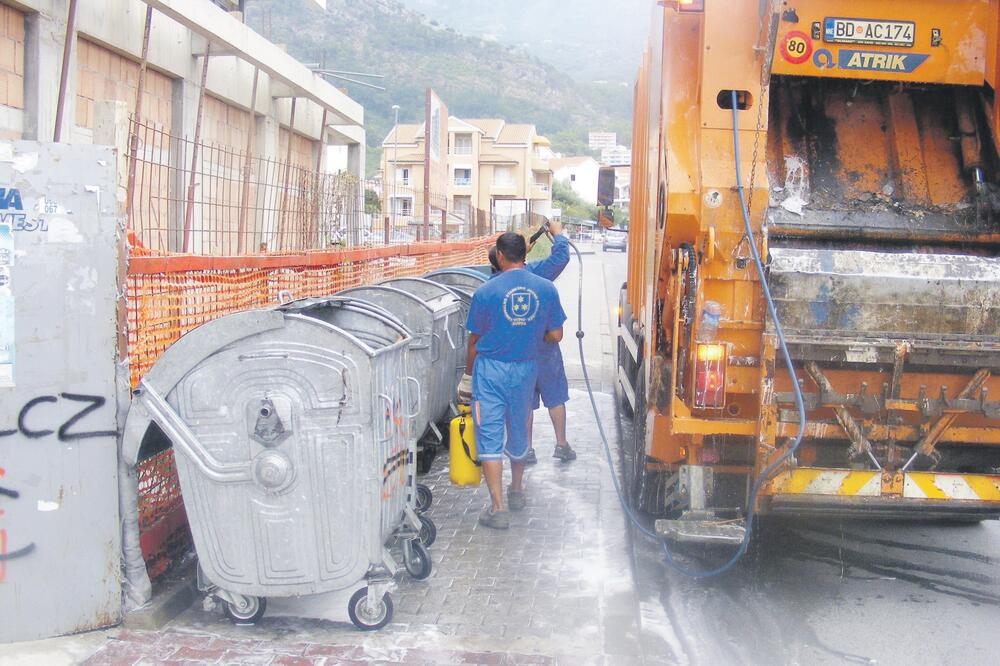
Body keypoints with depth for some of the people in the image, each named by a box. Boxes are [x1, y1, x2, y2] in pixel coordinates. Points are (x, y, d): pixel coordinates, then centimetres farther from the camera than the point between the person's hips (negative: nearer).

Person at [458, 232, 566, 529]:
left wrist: (468, 375, 12)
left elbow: (475, 341, -2)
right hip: (526, 370, 4)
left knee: (489, 437, -1)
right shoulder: (546, 289, -3)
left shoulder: (485, 292, -10)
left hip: (490, 370, -3)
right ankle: (517, 492, 38)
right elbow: (556, 335, 1)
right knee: (519, 433, 20)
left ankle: (497, 509, -4)